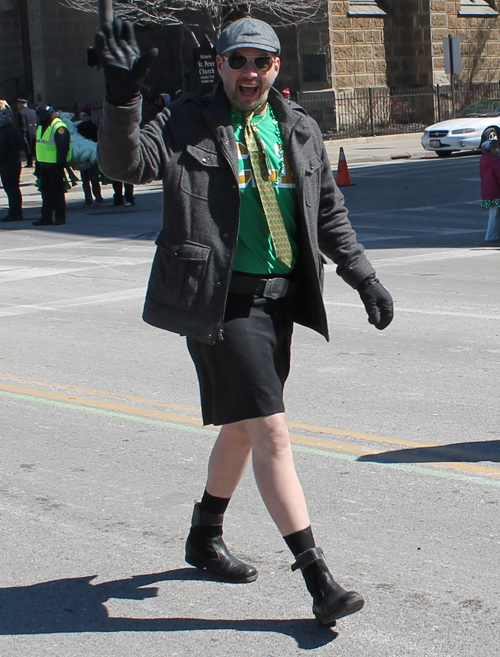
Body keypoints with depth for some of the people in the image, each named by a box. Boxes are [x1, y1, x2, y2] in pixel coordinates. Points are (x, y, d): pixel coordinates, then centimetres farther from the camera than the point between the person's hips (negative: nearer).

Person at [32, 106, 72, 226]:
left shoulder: (59, 128, -15)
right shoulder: (41, 127, 16)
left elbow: (63, 148, -20)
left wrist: (60, 164, -24)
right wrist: (38, 165, 20)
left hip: (55, 166, -9)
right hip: (44, 165, 9)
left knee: (57, 192, -2)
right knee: (46, 193, 11)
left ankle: (60, 218, 4)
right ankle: (46, 217, 16)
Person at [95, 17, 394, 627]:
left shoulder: (299, 130, 12)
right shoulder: (186, 122, -3)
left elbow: (329, 214, 18)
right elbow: (124, 163, -17)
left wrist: (364, 278, 13)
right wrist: (122, 98, -32)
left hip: (280, 298, 6)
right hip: (222, 300, -6)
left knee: (242, 428, 18)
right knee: (270, 432, -10)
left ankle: (205, 537, 40)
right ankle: (319, 579, -7)